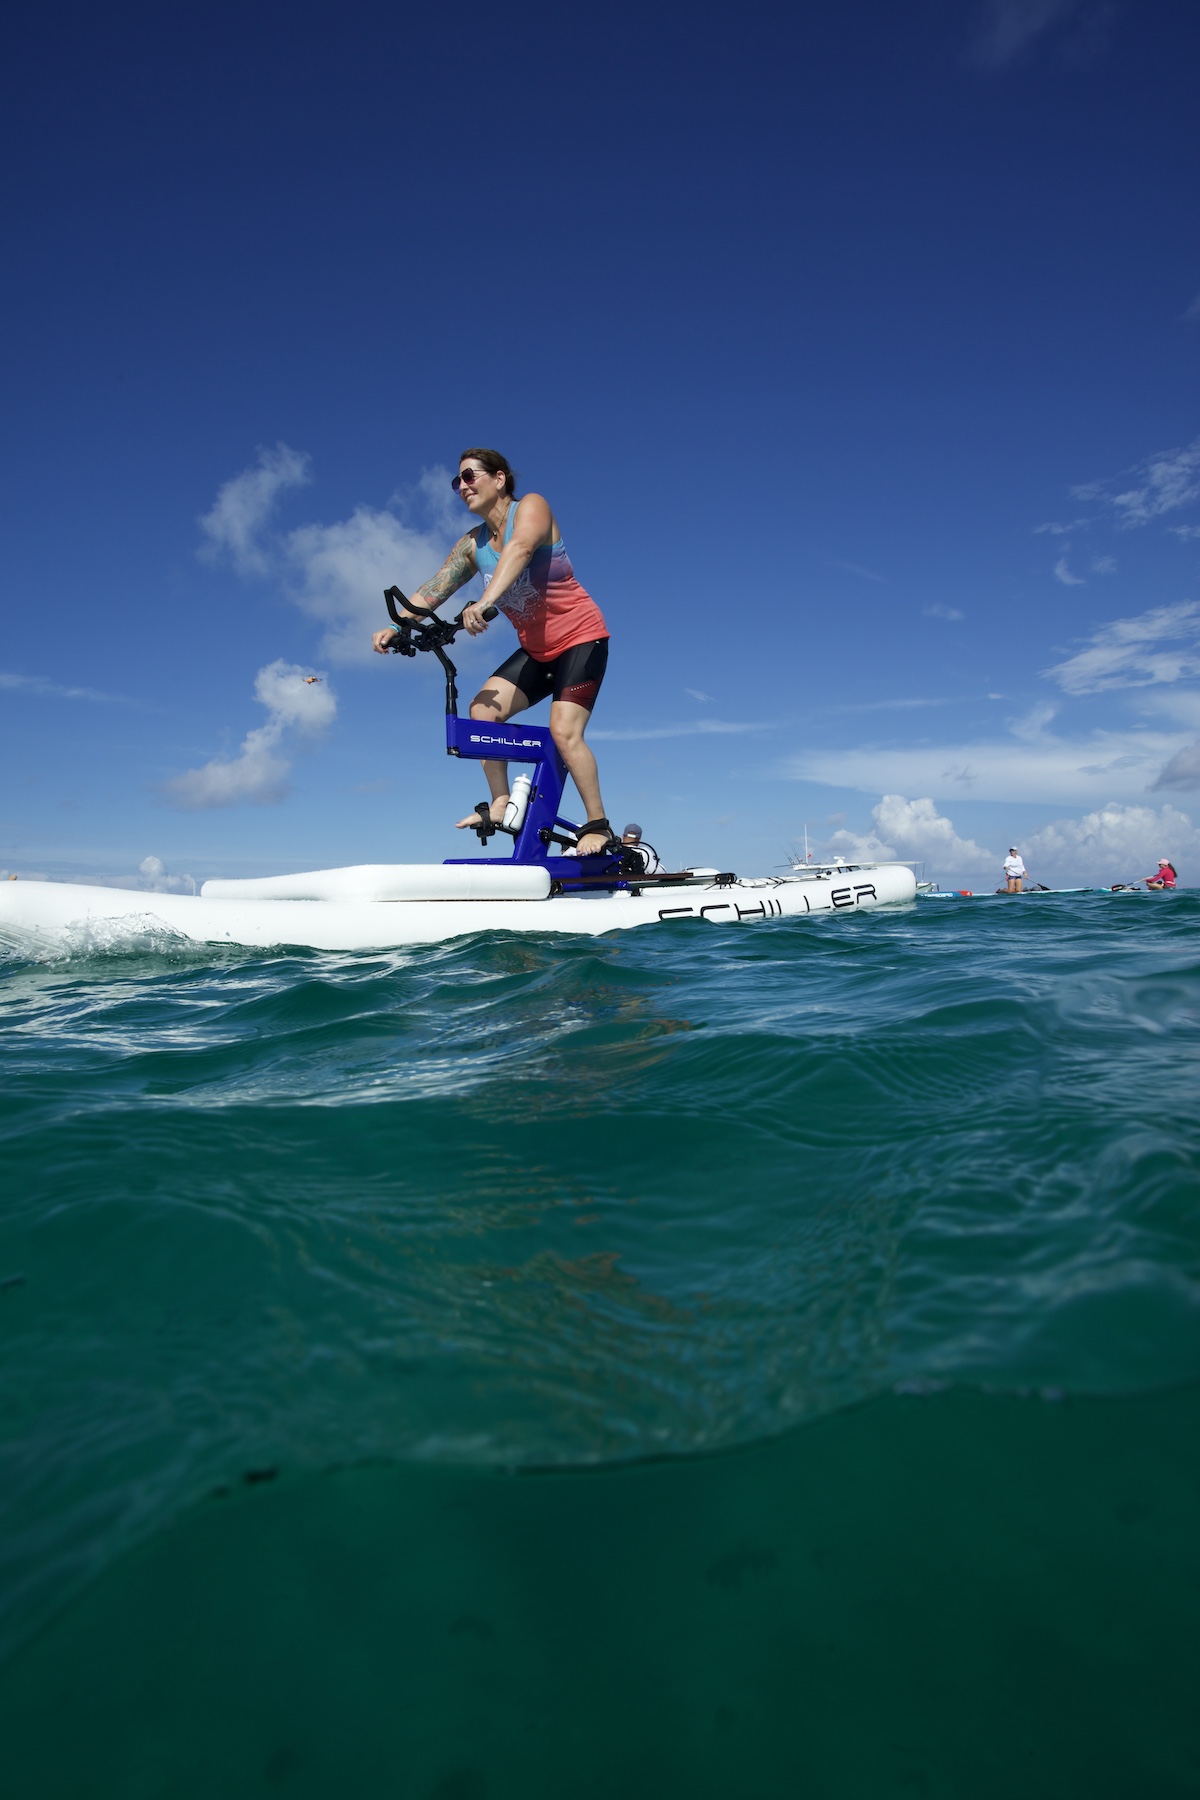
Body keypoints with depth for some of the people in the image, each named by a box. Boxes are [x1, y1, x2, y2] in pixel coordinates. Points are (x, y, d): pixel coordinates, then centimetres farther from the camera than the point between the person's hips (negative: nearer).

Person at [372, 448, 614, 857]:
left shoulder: (531, 506, -12)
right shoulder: (473, 543, 3)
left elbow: (520, 550, -33)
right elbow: (433, 588, -8)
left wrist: (485, 601, -51)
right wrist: (395, 627, -26)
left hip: (581, 638, -6)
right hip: (536, 649, 6)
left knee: (564, 731, -20)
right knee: (484, 709, -13)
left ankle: (598, 826, -7)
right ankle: (501, 804, -4)